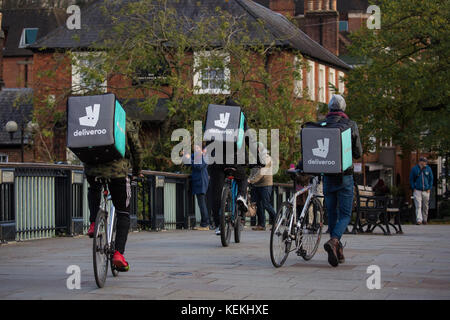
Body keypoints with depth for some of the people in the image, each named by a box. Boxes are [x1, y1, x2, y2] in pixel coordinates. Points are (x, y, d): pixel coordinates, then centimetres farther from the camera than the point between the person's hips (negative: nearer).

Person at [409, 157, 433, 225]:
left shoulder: (428, 169, 4)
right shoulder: (414, 169, 0)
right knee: (418, 206, -12)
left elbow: (431, 179, 12)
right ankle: (419, 220, -17)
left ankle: (425, 219, 21)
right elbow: (411, 179, 6)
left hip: (426, 191, 2)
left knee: (425, 206, 8)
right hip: (417, 190, -2)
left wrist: (429, 188, 2)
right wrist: (413, 188, -3)